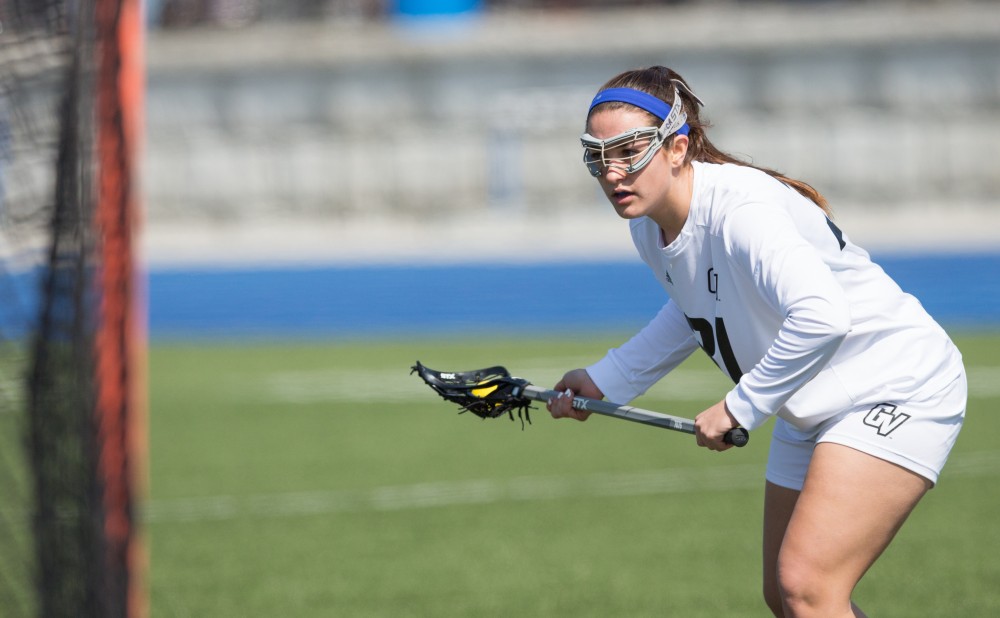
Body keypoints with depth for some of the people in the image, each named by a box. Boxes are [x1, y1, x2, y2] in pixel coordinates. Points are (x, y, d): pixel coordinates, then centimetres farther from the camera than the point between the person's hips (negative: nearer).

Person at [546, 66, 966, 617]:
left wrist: (740, 407, -33)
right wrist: (605, 380, 15)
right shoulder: (648, 226, -2)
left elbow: (820, 317, -45)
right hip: (811, 412, 10)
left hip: (897, 384, -10)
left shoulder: (740, 210, -31)